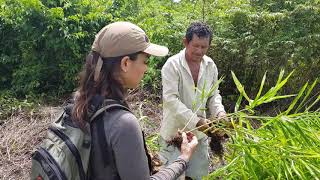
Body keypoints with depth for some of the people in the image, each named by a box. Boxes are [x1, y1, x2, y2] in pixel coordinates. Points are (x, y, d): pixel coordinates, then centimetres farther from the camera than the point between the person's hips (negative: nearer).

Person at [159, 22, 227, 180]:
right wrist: (196, 121, -28)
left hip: (200, 132, 5)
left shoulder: (211, 66, 2)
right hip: (175, 132, -5)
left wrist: (219, 112, -10)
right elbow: (171, 99, -23)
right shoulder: (172, 64, -15)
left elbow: (213, 95, 11)